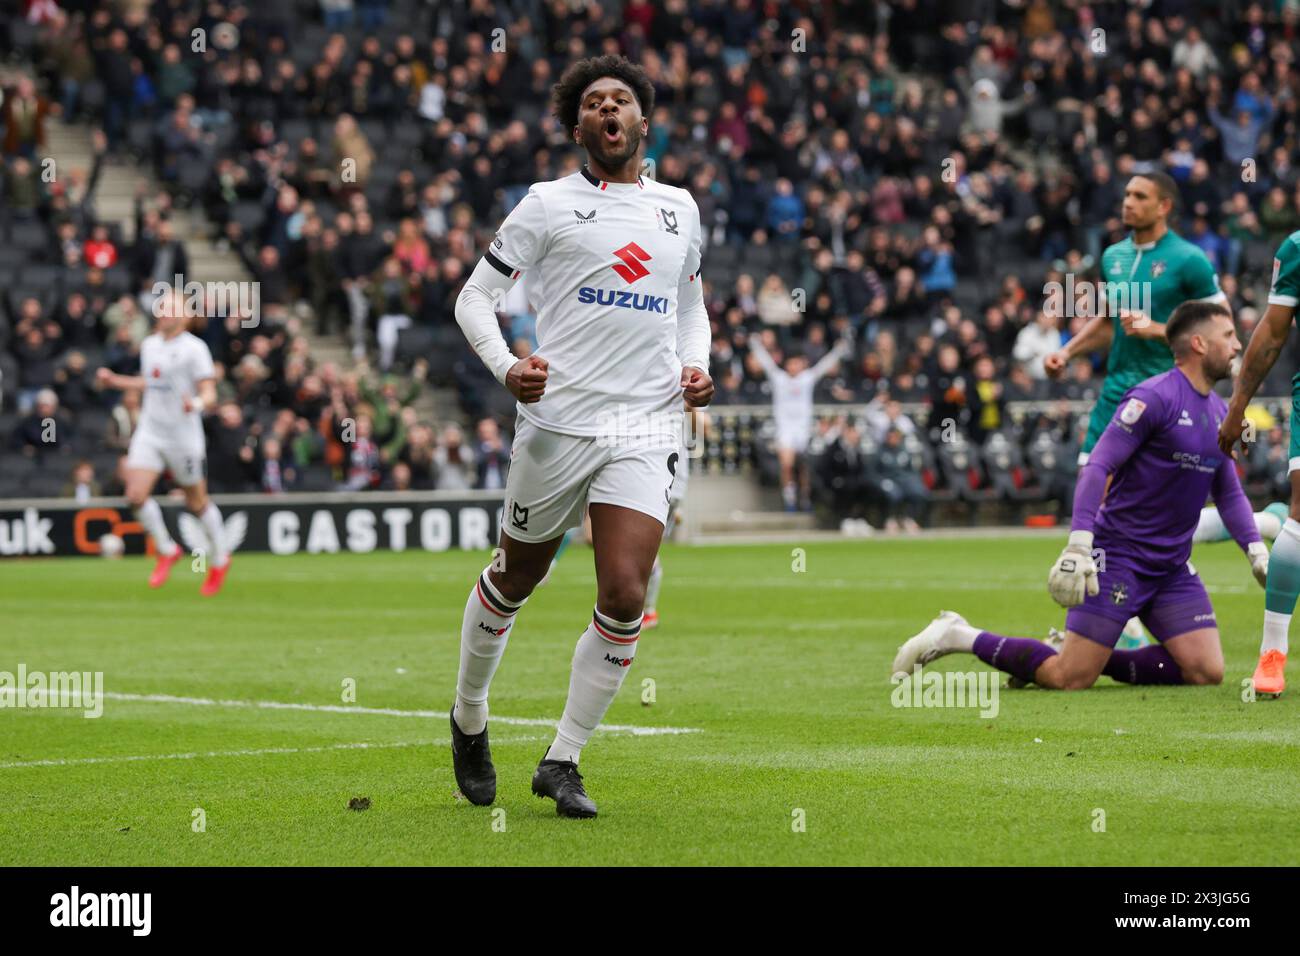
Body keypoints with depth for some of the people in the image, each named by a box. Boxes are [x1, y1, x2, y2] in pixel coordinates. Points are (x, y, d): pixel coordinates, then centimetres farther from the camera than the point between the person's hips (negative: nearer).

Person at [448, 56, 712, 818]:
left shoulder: (679, 209, 14)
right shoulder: (550, 204, 2)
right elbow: (475, 297, 3)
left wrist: (696, 366, 9)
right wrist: (506, 366, -15)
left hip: (647, 428, 2)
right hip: (560, 420, -2)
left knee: (626, 595, -11)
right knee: (516, 579, 9)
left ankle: (563, 762, 2)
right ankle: (470, 720, 34)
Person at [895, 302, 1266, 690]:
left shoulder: (1220, 413, 11)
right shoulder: (1154, 397, -15)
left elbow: (1230, 494, 19)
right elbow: (1097, 468, -20)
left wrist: (1256, 550, 5)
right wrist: (1078, 546, -29)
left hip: (1172, 567, 8)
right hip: (1118, 555, -8)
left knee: (1207, 671, -7)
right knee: (1069, 679, -12)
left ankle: (1095, 657, 10)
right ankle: (958, 636, 6)